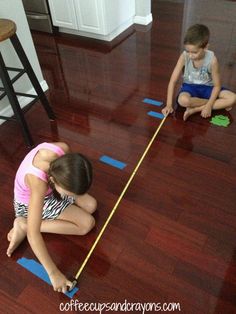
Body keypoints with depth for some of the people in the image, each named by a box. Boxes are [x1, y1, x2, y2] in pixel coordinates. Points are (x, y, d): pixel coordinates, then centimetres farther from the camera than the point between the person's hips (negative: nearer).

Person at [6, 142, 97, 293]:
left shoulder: (63, 149, -31)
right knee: (88, 223, -12)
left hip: (49, 188, 7)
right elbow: (33, 234, -41)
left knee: (91, 205, 3)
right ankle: (24, 225, -7)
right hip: (31, 203, -6)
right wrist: (53, 273, -37)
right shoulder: (38, 182, -44)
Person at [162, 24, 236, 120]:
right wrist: (169, 105, -24)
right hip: (190, 86, 0)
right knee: (183, 100, -36)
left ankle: (195, 109, -23)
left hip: (207, 87, 1)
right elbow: (173, 81, -18)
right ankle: (219, 104, -13)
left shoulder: (212, 60, -22)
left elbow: (217, 85, -14)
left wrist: (209, 106, -25)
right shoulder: (184, 56, -21)